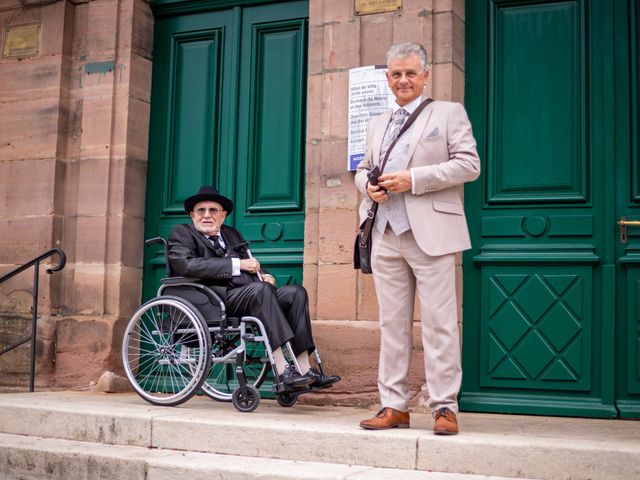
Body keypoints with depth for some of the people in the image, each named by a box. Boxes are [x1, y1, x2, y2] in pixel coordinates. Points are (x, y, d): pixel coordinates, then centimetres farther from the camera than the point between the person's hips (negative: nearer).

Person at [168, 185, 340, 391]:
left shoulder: (232, 234, 29)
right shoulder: (182, 233, 7)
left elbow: (250, 265, 28)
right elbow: (186, 265, -13)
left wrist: (263, 275, 1)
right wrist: (237, 264, -15)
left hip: (249, 295, 8)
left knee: (295, 292, -12)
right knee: (260, 289, -32)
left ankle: (304, 370, -19)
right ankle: (283, 370, -37)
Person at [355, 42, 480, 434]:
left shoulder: (449, 113, 6)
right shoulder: (377, 124, 23)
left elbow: (469, 164, -5)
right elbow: (363, 168, 28)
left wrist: (413, 179, -13)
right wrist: (368, 185, 2)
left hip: (431, 234, -5)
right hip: (386, 236, 5)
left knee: (439, 324, -4)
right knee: (392, 324, 7)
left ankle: (445, 407, 2)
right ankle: (394, 406, 13)